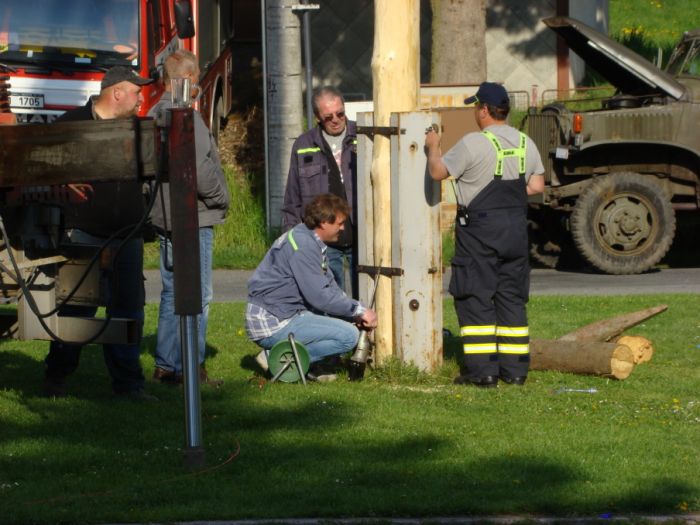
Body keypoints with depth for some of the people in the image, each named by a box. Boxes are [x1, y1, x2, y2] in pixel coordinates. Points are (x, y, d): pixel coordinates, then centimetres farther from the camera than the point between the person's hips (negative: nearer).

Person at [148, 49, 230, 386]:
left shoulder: (154, 116, 11)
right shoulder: (186, 117, -17)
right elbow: (200, 168, -22)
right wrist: (221, 199, -8)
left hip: (164, 218, 9)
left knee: (171, 292, 15)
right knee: (197, 295, -4)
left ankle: (166, 365, 18)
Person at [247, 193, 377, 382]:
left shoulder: (314, 243, 14)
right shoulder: (302, 244, -18)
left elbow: (330, 287, 15)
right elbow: (319, 296, -22)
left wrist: (358, 313, -1)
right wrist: (358, 311, -11)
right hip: (272, 324, -10)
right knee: (348, 335, -17)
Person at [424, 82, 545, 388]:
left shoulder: (473, 143, -13)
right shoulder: (525, 144, 7)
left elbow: (438, 172, -7)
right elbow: (536, 187, 10)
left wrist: (433, 147, 11)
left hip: (479, 228, -6)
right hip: (516, 228, 6)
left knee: (475, 299, 0)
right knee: (512, 298, 11)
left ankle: (482, 370, -4)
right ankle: (514, 369, 11)